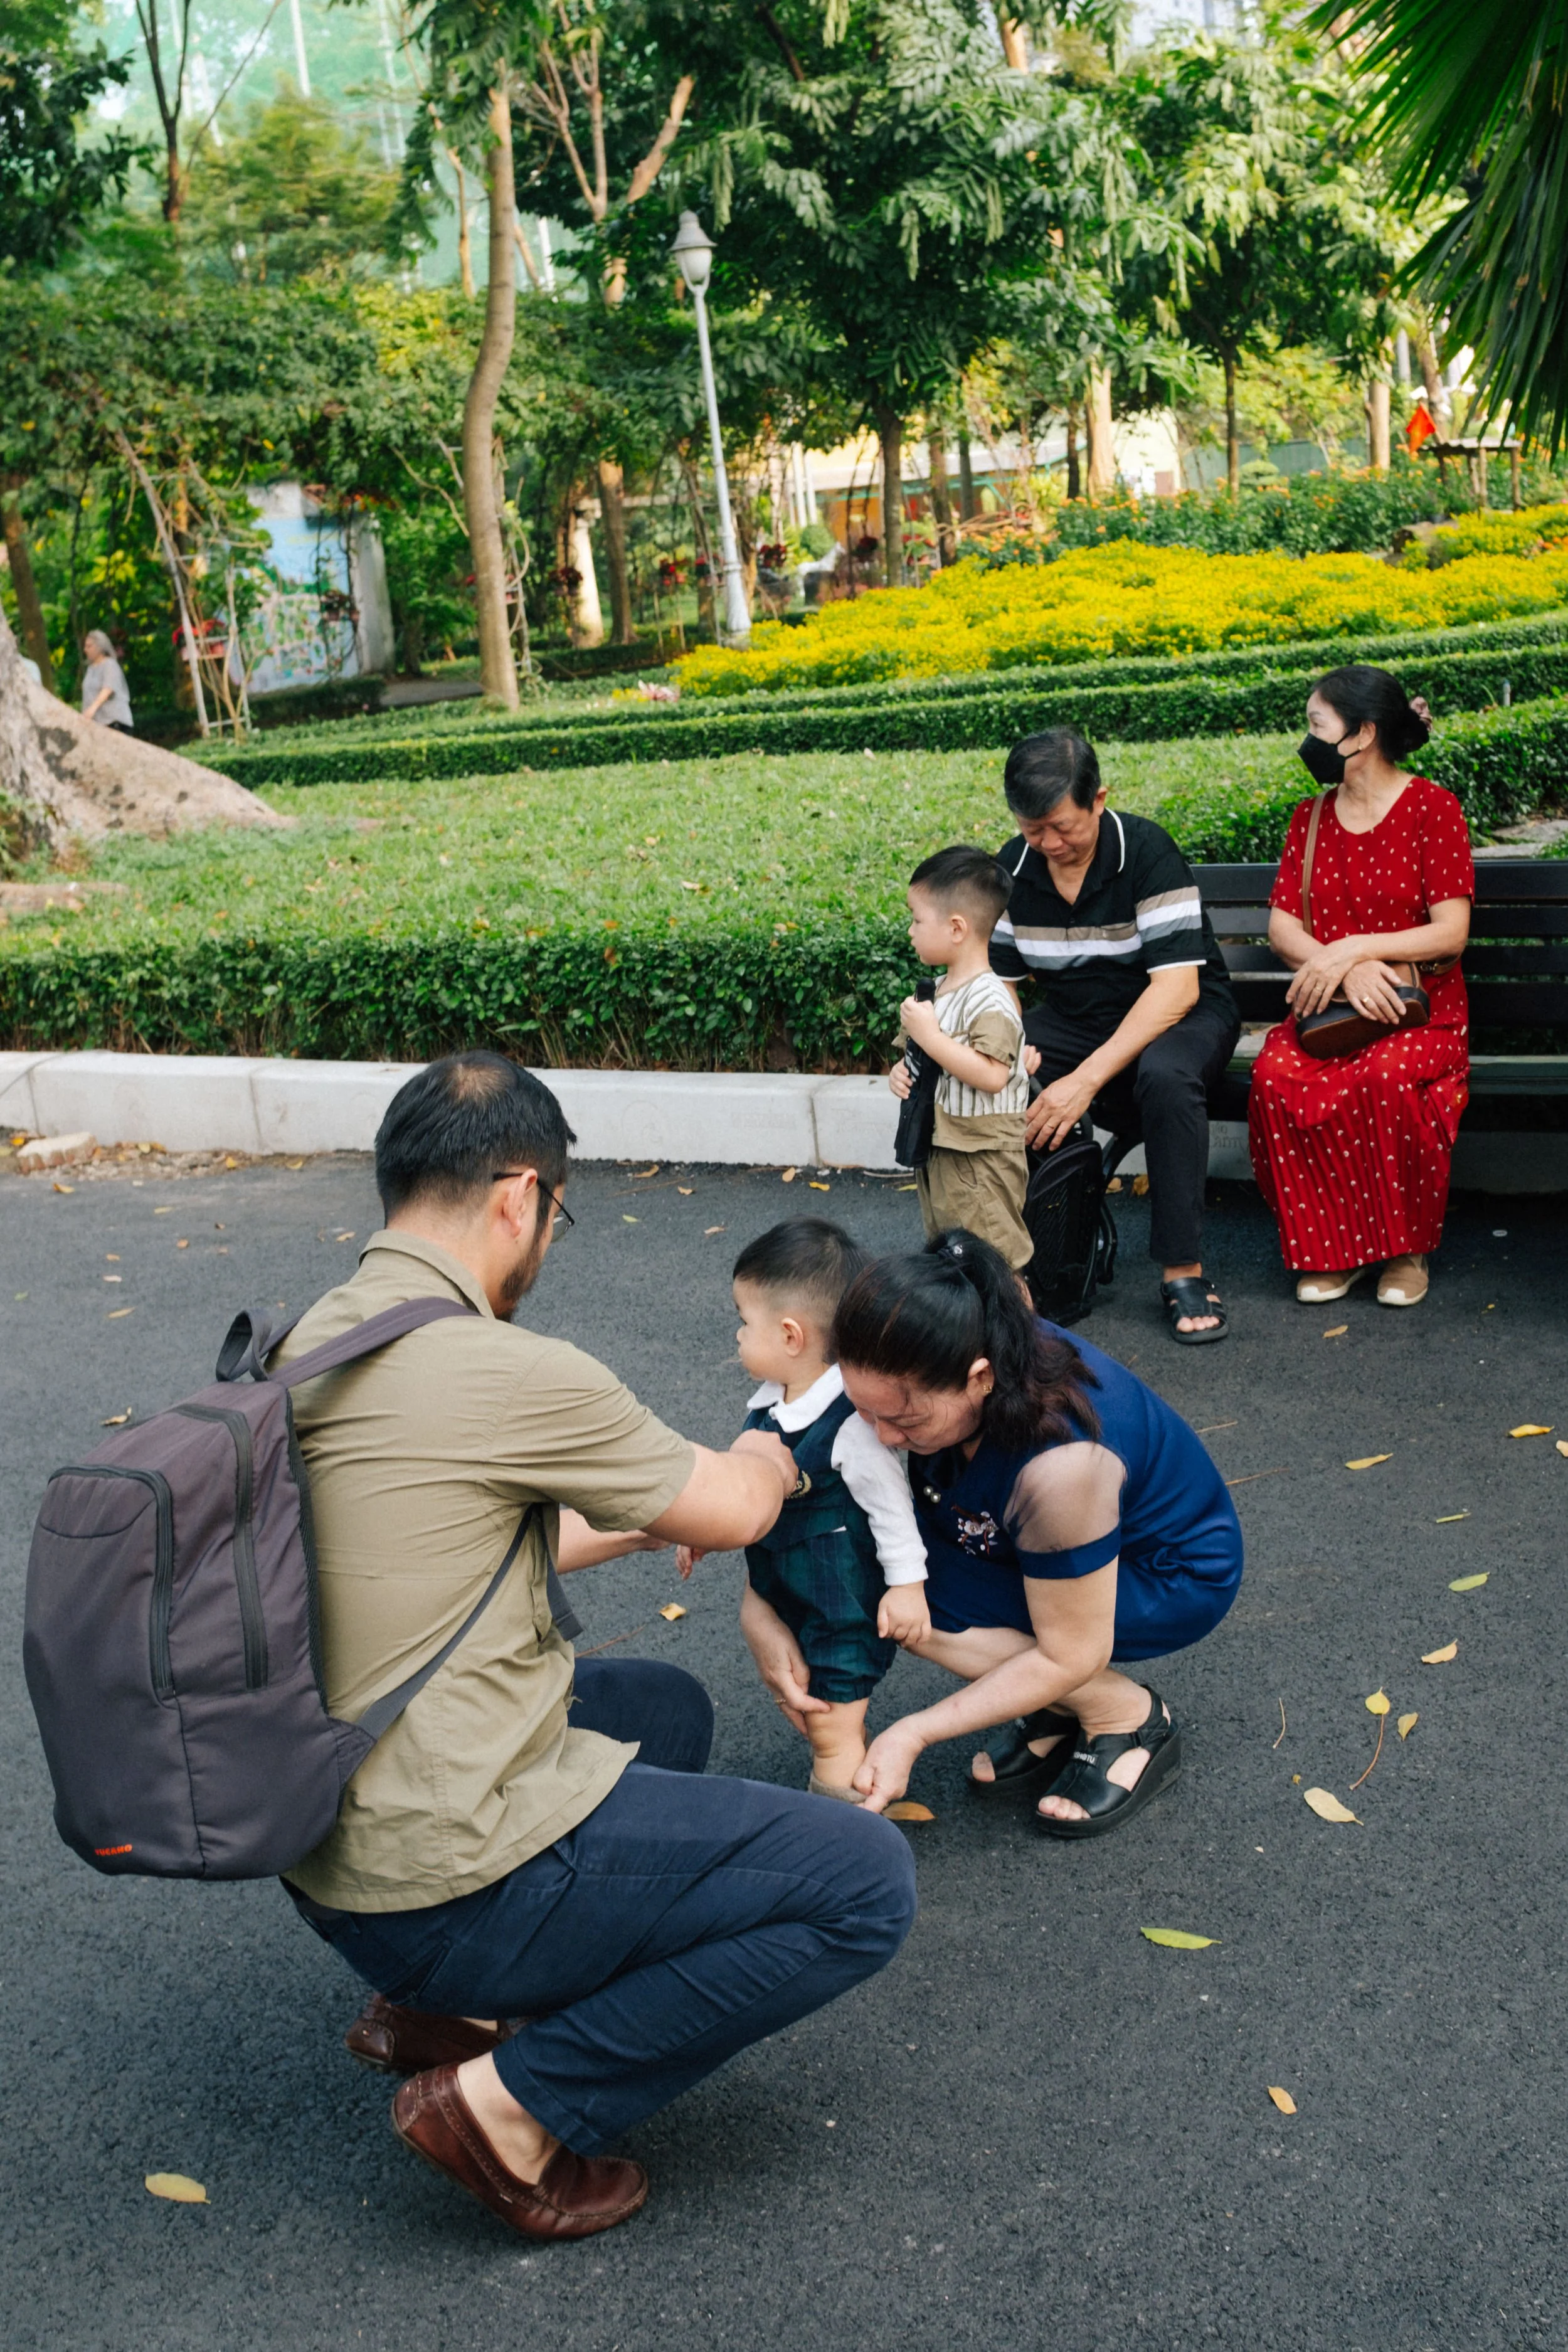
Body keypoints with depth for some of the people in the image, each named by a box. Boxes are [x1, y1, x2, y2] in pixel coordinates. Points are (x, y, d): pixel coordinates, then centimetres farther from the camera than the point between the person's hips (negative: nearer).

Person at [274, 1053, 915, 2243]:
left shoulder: (313, 1347, 6)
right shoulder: (511, 1374, -21)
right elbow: (734, 1512, -4)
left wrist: (661, 1507, 29)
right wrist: (764, 1463, 19)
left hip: (328, 1852, 9)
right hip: (450, 1884, -9)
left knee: (669, 1706, 28)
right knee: (867, 1881, -4)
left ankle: (431, 2007, 18)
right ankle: (512, 2099, -2)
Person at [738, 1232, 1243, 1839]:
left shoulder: (1060, 1461, -40)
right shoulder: (905, 1373, -23)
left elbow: (1071, 1657, -28)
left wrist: (914, 1734, -30)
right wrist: (762, 1614, -24)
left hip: (1176, 1577, -7)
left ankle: (1129, 1718, -6)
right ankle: (1056, 1712, 2)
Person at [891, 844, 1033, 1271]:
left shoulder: (989, 1000, -20)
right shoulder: (940, 991, 9)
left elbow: (992, 1075, -31)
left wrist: (929, 1035, -27)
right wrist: (901, 1070, 1)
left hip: (981, 1161, -10)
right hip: (938, 1151, 10)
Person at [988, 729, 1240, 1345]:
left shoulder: (1146, 850, -21)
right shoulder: (1013, 868, -4)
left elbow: (1177, 988, -27)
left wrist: (1088, 1078, -36)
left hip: (1183, 1016, -5)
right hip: (1073, 1019, 5)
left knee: (1165, 1074, -40)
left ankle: (1183, 1270, -27)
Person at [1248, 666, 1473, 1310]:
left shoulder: (1433, 808, -3)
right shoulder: (1311, 817, 12)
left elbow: (1451, 932, -10)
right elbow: (1281, 927, 3)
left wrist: (1352, 948, -21)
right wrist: (1345, 968, -17)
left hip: (1421, 1011, -4)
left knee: (1386, 1079, -37)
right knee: (1276, 1075, -30)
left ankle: (1406, 1245, -12)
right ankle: (1327, 1247, -15)